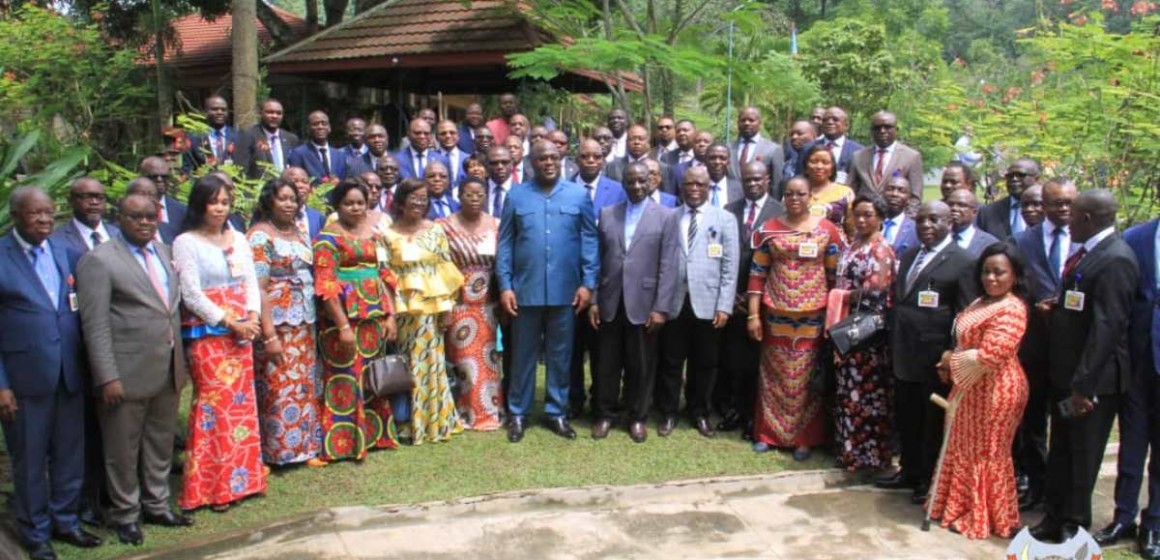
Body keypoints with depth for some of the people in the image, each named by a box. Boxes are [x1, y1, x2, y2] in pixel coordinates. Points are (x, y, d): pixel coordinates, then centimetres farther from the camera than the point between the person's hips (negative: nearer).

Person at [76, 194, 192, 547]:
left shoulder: (164, 253, 10)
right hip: (127, 374, -6)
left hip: (169, 371, 6)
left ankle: (157, 505, 33)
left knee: (161, 444, 17)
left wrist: (182, 359, 12)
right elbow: (95, 325, -13)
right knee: (124, 450, 9)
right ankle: (125, 515, 26)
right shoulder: (100, 260, -10)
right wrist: (108, 377, -17)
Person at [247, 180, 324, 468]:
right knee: (277, 387, -3)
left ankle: (304, 447, 20)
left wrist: (312, 321, 8)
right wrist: (269, 334, -19)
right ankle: (273, 452, 8)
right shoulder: (260, 235, -8)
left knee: (305, 386, 10)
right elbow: (258, 288, -14)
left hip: (304, 324, 7)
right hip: (277, 323, -6)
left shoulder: (300, 234, 13)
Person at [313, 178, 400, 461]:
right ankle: (344, 444, 8)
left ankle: (374, 435, 24)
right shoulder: (329, 237, -6)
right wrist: (343, 326, -18)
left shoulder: (374, 233, 12)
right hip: (344, 317, -6)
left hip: (375, 316, 6)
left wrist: (390, 315, 5)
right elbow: (326, 286, -12)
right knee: (345, 379, -1)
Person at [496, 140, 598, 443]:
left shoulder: (579, 195, 2)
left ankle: (557, 412, 23)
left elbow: (589, 240, 1)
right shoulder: (516, 195, 3)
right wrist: (505, 285, -4)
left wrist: (588, 282, -5)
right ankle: (518, 413, 21)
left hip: (565, 290, 0)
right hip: (525, 289, 0)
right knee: (523, 354, 10)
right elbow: (505, 243, 2)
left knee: (560, 355, 10)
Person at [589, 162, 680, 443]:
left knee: (641, 365, 8)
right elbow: (598, 260, 7)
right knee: (607, 363, 10)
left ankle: (637, 417, 23)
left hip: (643, 303, -2)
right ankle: (606, 414, 24)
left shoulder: (667, 217, -1)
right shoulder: (607, 214, 8)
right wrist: (593, 300, 2)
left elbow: (668, 267, -6)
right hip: (610, 303, 2)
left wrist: (661, 307, -11)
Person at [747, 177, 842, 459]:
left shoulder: (828, 230, -1)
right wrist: (753, 314, -4)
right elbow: (757, 273, 1)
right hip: (776, 313, 1)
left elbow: (835, 276, 2)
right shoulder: (769, 229, 1)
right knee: (774, 373, 10)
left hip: (813, 315, -1)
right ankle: (767, 432, 23)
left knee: (806, 376, 6)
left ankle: (804, 437, 18)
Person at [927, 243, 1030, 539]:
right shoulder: (981, 303, 10)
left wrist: (950, 360, -15)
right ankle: (965, 508, 32)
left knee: (985, 453, 5)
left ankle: (983, 519, 21)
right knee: (965, 449, 18)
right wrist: (951, 362, 4)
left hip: (994, 390, -9)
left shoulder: (1011, 309, -21)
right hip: (972, 389, 9)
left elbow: (989, 356, -28)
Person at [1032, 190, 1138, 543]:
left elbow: (1107, 325, -24)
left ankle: (1073, 527, 21)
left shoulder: (1116, 259, -20)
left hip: (1092, 379, -9)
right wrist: (1055, 305, 0)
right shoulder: (1084, 252, 9)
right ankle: (1054, 519, 30)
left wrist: (1084, 384, -24)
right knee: (1060, 453, 17)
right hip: (1065, 374, 9)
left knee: (1082, 457, 7)